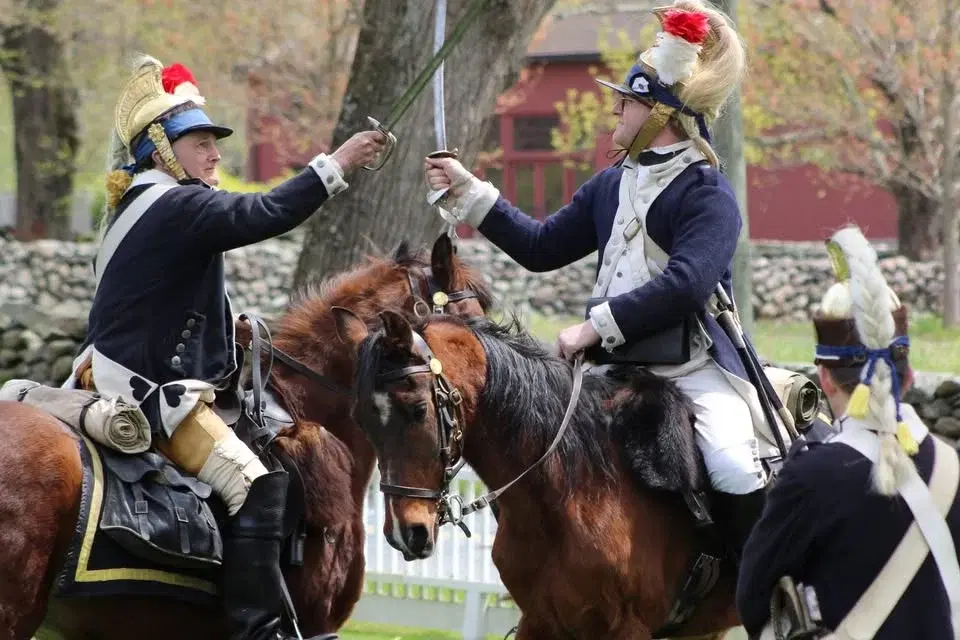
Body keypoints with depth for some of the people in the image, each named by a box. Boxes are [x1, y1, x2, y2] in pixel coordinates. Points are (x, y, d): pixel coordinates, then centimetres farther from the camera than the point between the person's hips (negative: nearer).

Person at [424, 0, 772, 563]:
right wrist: (469, 194, 17)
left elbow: (685, 285, -24)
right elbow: (542, 248, 21)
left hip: (696, 366, -8)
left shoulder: (708, 195, -10)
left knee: (733, 466, -28)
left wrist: (596, 326, -24)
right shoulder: (612, 187, 14)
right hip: (620, 366, 8)